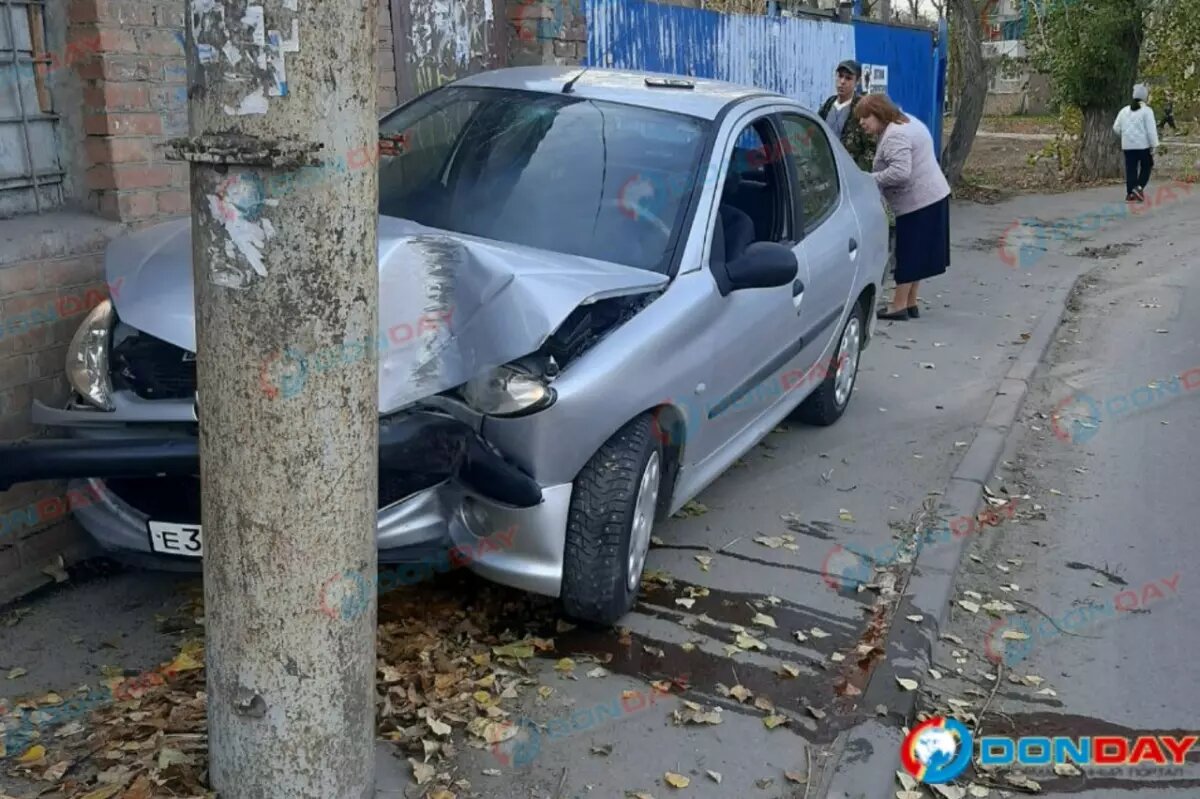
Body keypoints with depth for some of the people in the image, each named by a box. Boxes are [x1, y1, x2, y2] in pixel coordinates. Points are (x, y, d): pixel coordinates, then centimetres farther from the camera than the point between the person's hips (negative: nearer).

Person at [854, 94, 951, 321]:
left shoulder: (895, 136, -19)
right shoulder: (904, 122, 15)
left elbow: (900, 172, -31)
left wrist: (869, 180, -20)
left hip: (918, 202, -11)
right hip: (931, 197, 11)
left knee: (908, 253, -4)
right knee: (915, 253, 14)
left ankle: (898, 306, 3)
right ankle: (910, 304, 21)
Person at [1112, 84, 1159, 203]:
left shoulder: (1125, 110, 8)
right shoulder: (1146, 110, -8)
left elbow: (1116, 128, 9)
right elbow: (1151, 130, -12)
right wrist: (1153, 146, -8)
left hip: (1128, 145, 4)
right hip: (1143, 144, -4)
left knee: (1130, 169, 7)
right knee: (1146, 167, 11)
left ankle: (1130, 193, 4)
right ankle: (1139, 187, -8)